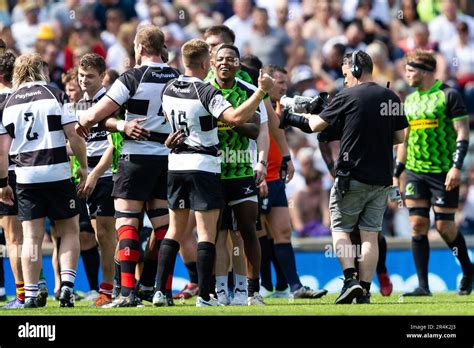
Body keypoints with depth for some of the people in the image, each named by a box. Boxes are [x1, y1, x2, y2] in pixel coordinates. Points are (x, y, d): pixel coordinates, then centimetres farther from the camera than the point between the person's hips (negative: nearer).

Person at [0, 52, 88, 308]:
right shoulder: (55, 96, 0)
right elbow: (74, 136, -6)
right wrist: (83, 167, 3)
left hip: (25, 177, 2)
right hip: (57, 173, -2)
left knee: (31, 237, 5)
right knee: (70, 231, 11)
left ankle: (30, 295, 1)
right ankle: (67, 283, -4)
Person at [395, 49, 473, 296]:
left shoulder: (448, 95, -6)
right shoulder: (410, 100, 13)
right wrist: (396, 173, 17)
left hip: (444, 173, -5)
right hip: (416, 172, 5)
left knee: (444, 226, -2)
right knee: (418, 226, -3)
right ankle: (423, 286, -2)